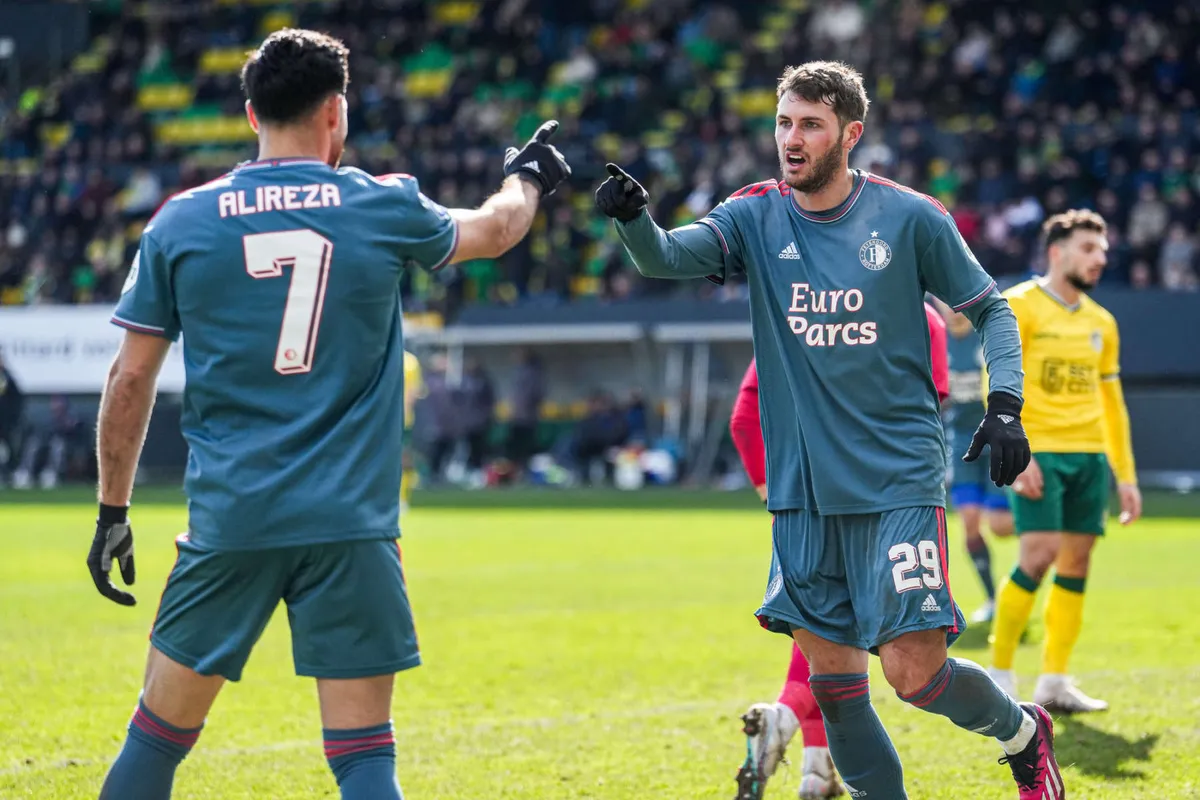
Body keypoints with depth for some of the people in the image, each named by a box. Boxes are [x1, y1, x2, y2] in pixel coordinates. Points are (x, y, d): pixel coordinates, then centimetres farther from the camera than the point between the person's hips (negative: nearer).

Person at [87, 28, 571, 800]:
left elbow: (130, 377, 5)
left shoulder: (180, 222, 2)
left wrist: (113, 511, 14)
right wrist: (527, 179, 46)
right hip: (350, 526, -1)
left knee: (159, 734, 11)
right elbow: (491, 231, 23)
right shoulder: (384, 207, 3)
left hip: (228, 521, 1)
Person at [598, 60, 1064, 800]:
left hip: (899, 481, -3)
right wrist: (634, 217, -38)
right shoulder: (756, 218, 1)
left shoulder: (910, 219, -4)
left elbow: (991, 309, 7)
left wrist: (1005, 405, -7)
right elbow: (668, 257, -16)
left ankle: (1022, 732, 21)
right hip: (804, 490, 3)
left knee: (913, 670, -8)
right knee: (832, 681, 4)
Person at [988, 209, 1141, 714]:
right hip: (1038, 453, -6)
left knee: (1076, 564, 3)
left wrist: (1125, 474, 18)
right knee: (1039, 555, -15)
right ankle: (999, 676, -5)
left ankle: (1054, 683, 9)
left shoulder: (1101, 323, 16)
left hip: (1090, 456, 6)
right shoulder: (1018, 307, -3)